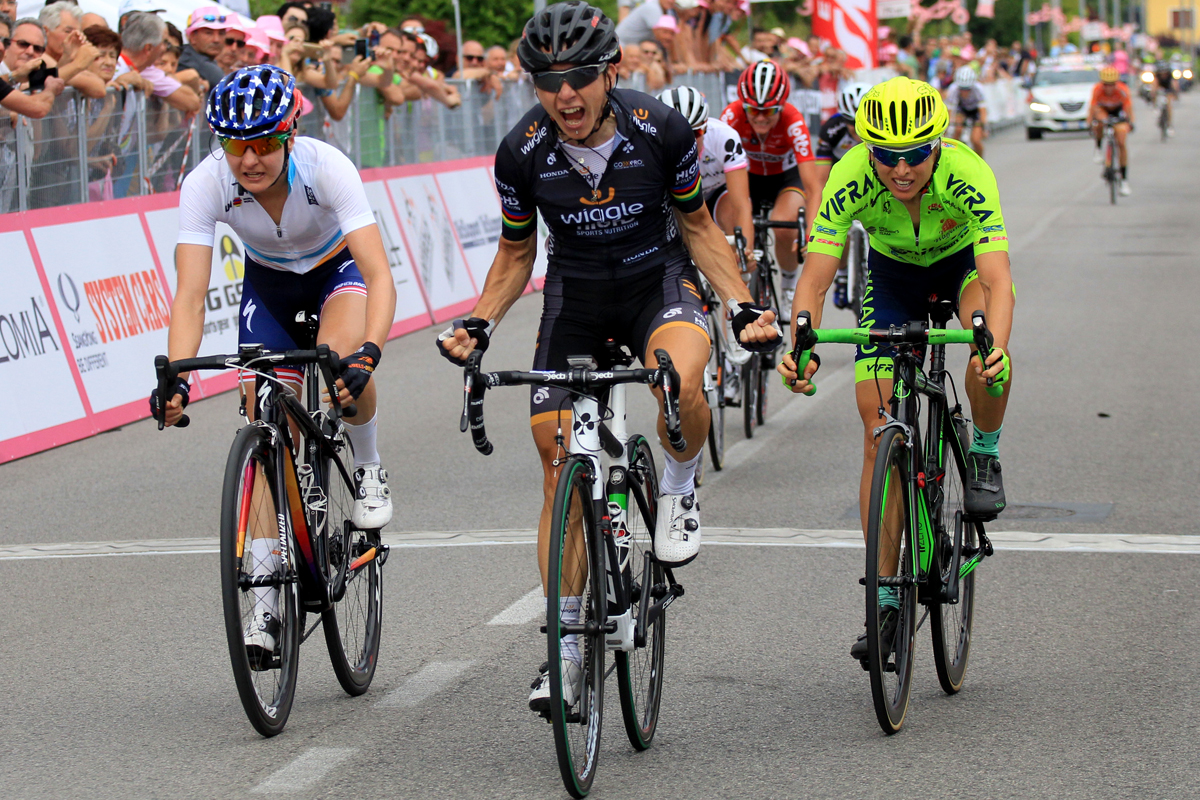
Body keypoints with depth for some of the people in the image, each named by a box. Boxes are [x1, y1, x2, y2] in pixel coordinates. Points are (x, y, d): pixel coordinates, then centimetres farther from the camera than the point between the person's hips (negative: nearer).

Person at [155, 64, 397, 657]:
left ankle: (368, 469, -4)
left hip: (338, 270, -2)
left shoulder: (326, 167, -35)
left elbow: (379, 276, -41)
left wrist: (366, 355, -57)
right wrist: (176, 377, -49)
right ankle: (267, 598, -5)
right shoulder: (205, 185, -29)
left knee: (340, 361, -35)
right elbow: (190, 296, -33)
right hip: (269, 285, 2)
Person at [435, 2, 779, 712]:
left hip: (657, 280, -2)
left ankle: (680, 491, -3)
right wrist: (479, 324, -14)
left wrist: (743, 306, -15)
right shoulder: (523, 152, -15)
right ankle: (567, 646, 7)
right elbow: (517, 254, 2)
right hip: (574, 295, 2)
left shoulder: (662, 131, -19)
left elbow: (697, 226, -3)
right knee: (560, 465, -4)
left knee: (681, 381, -37)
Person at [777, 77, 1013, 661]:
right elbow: (814, 280, -34)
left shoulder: (967, 176, -37)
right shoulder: (850, 181, -32)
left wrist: (994, 349, -65)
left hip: (964, 259, -2)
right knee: (880, 432, -8)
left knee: (988, 349, -38)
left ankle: (985, 455, -6)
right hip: (892, 269, 2)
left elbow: (998, 280, -46)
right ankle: (886, 600, -2)